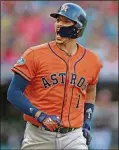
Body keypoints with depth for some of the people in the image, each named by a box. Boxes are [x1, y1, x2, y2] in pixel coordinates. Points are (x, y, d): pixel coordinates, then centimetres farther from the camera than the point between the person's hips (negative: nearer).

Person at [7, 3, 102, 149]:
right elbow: (14, 92, -6)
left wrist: (86, 125, 13)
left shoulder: (92, 61, 7)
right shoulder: (35, 55, -5)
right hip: (39, 136, -2)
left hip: (73, 137, 2)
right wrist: (39, 115, -18)